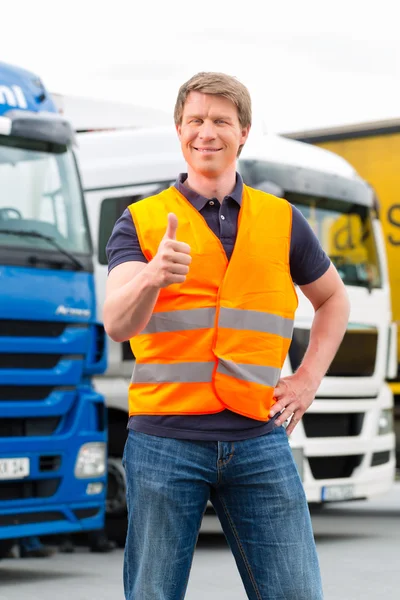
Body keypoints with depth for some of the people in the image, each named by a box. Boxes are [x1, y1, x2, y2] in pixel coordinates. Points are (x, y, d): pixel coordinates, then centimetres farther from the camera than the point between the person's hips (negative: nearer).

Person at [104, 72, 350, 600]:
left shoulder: (282, 220, 11)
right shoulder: (140, 223, 4)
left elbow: (333, 299, 27)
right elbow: (117, 325, -12)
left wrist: (308, 379, 12)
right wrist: (151, 277, -33)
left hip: (259, 439, 2)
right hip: (165, 439, -2)